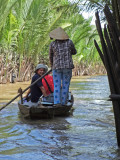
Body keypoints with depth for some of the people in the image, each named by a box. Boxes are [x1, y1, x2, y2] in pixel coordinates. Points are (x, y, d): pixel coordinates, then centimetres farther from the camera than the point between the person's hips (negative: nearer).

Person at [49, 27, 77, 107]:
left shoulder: (52, 44, 0)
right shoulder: (69, 42, 1)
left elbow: (50, 56, 13)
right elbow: (74, 52, 16)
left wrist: (52, 65, 29)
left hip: (56, 67, 0)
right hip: (68, 67, 0)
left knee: (57, 86, 4)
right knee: (65, 86, 6)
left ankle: (57, 102, -8)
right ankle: (63, 103, 8)